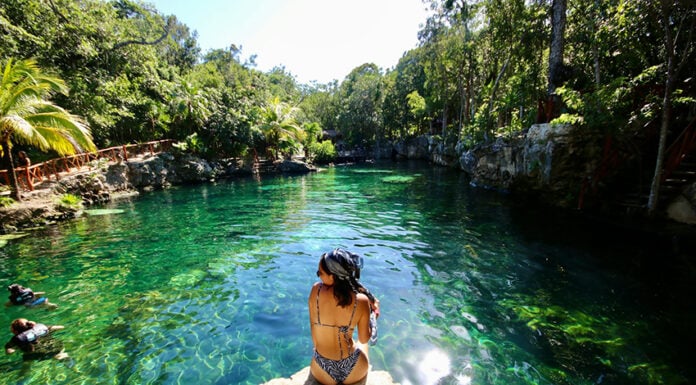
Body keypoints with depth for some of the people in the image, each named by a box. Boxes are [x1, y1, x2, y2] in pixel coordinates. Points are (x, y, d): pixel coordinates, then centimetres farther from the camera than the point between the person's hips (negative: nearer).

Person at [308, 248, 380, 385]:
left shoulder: (316, 290, -20)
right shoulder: (362, 300, -21)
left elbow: (314, 336, -6)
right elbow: (364, 339, -5)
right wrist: (374, 315, 9)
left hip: (323, 373, 1)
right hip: (354, 372, -1)